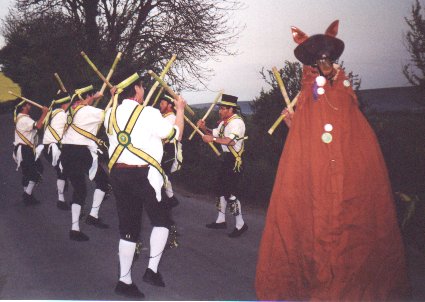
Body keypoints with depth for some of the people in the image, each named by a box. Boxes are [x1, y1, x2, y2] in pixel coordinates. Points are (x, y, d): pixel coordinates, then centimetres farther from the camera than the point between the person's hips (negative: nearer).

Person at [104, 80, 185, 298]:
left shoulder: (111, 114, 8)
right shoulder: (149, 114, -9)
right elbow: (176, 134, 0)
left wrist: (115, 98, 35)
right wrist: (180, 110, 15)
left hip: (117, 174, 6)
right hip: (144, 174, -6)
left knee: (128, 227, 12)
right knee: (161, 221, 13)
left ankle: (124, 281, 15)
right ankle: (152, 270, 7)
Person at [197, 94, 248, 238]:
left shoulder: (237, 122, -17)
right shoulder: (224, 122, 13)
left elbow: (231, 140, -31)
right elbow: (214, 133, 19)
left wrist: (213, 139, -31)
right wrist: (204, 128, 0)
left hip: (234, 160, -10)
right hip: (226, 158, 10)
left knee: (230, 192, -9)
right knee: (221, 188, 16)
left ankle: (240, 224, 1)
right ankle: (221, 220, 28)